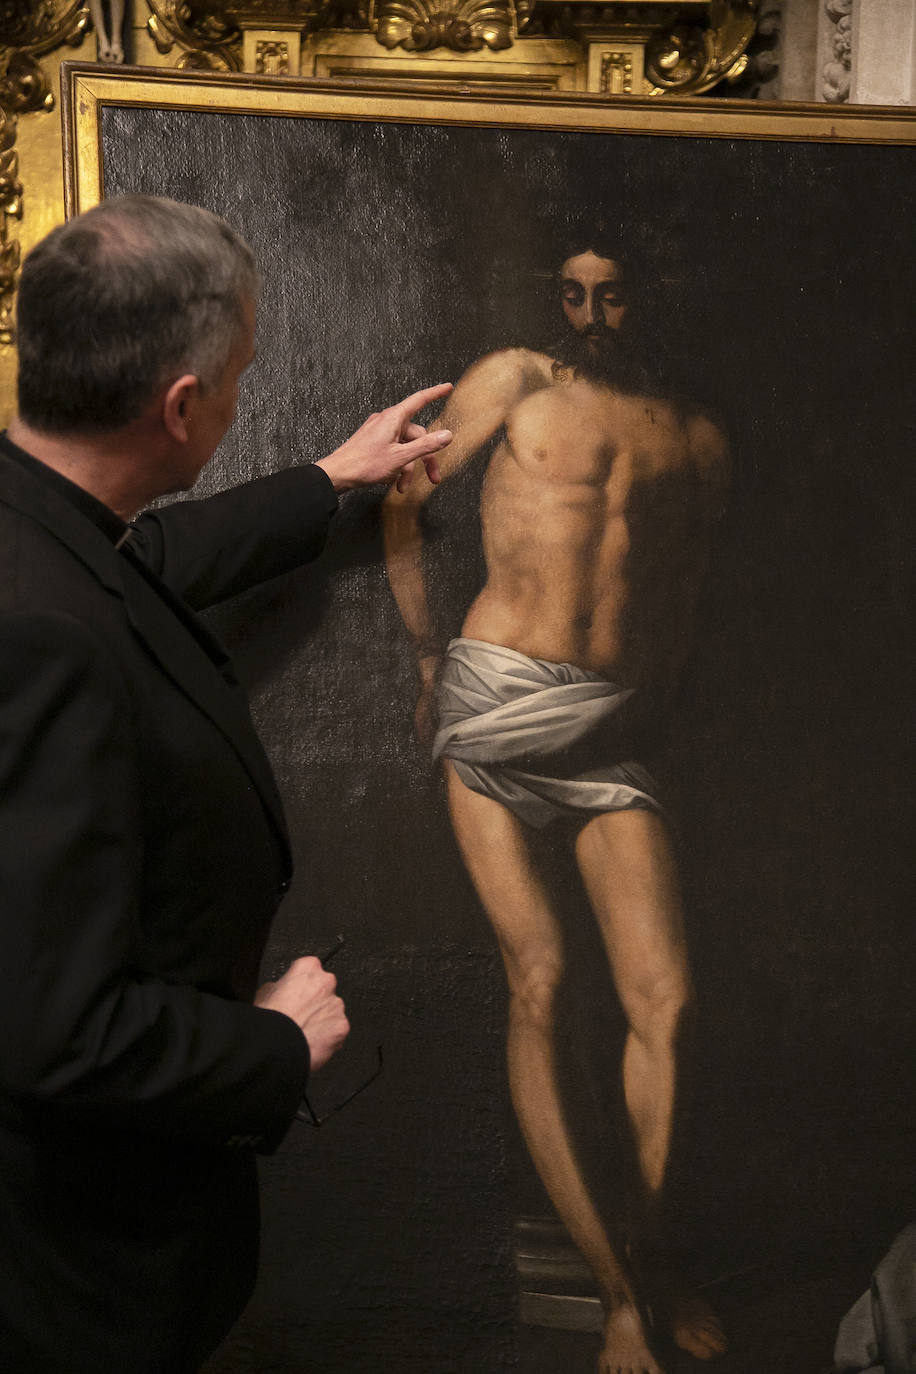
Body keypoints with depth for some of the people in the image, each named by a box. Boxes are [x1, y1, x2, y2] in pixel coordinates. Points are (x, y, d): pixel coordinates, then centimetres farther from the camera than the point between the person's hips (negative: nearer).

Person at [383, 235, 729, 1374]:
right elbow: (405, 500, 9)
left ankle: (649, 1256, 17)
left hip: (610, 727, 3)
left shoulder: (694, 437, 15)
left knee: (664, 998, -5)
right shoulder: (516, 381, 7)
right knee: (537, 985, -7)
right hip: (494, 702, -2)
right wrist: (427, 655, 8)